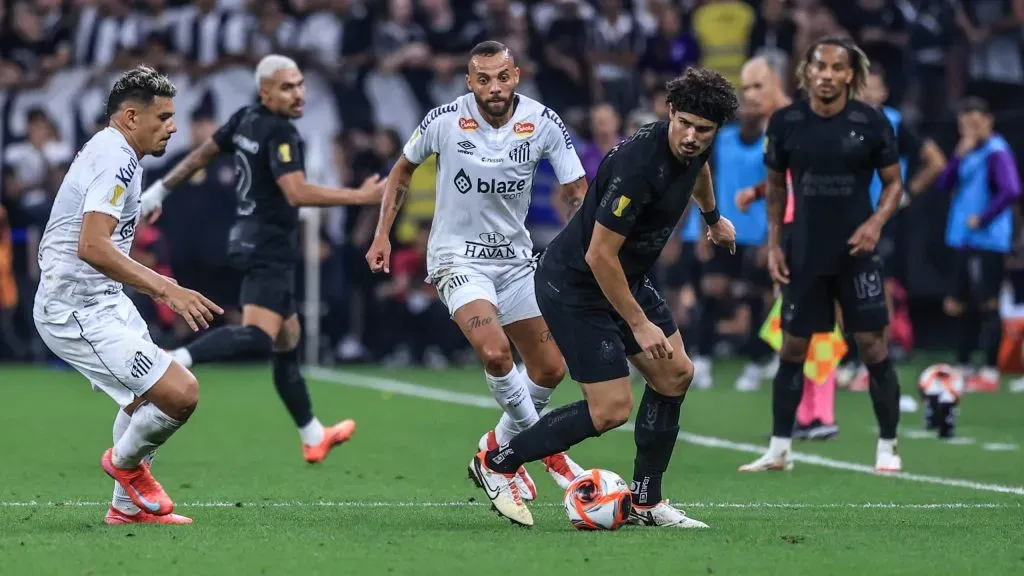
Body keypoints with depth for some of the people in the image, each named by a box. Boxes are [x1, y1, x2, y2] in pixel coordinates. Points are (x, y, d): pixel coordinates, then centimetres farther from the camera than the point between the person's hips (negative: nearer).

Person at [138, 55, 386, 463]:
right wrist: (360, 197, -25)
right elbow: (297, 193, -28)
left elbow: (202, 153, 20)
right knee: (258, 337, -28)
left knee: (288, 341, 20)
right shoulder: (279, 133, -17)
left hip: (253, 241, 10)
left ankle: (313, 438, 32)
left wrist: (160, 190, 32)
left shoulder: (245, 120, 9)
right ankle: (172, 361, -44)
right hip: (268, 248, -10)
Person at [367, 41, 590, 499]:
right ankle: (548, 451, -9)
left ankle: (501, 448, 30)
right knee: (494, 351, -27)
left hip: (515, 257, 4)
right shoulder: (445, 121, -14)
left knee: (550, 370, 6)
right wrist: (382, 235, 0)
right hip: (458, 258, -4)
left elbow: (577, 193, -4)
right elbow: (403, 170, 5)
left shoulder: (543, 123, -11)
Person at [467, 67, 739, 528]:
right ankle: (496, 463, 5)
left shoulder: (695, 147, -5)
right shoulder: (638, 164, -33)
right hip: (575, 286, -9)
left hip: (626, 278, 9)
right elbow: (599, 256, -29)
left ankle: (646, 502, 20)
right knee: (611, 410, -10)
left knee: (675, 374, 9)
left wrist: (713, 217, 42)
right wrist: (639, 324, -22)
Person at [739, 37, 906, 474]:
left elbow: (894, 181, 2)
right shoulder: (785, 123, -1)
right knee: (792, 348, 5)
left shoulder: (871, 122, -7)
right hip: (803, 254, 2)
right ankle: (779, 450, 14)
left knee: (872, 345, -4)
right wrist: (773, 243, 4)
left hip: (856, 253, -2)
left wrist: (877, 221, -17)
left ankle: (887, 448, 7)